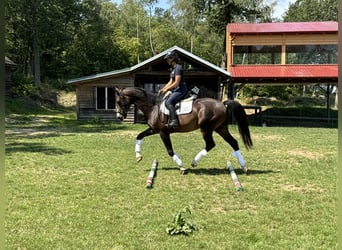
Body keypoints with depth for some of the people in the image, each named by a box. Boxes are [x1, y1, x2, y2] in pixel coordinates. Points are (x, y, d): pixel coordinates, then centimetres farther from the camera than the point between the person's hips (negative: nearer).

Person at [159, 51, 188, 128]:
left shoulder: (178, 67, -13)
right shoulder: (173, 69, 19)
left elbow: (176, 83, -19)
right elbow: (170, 82, 20)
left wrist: (167, 89, -13)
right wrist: (162, 89, 10)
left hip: (181, 90, -11)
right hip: (176, 90, 11)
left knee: (168, 102, -26)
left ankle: (174, 121, -32)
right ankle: (169, 120, 9)